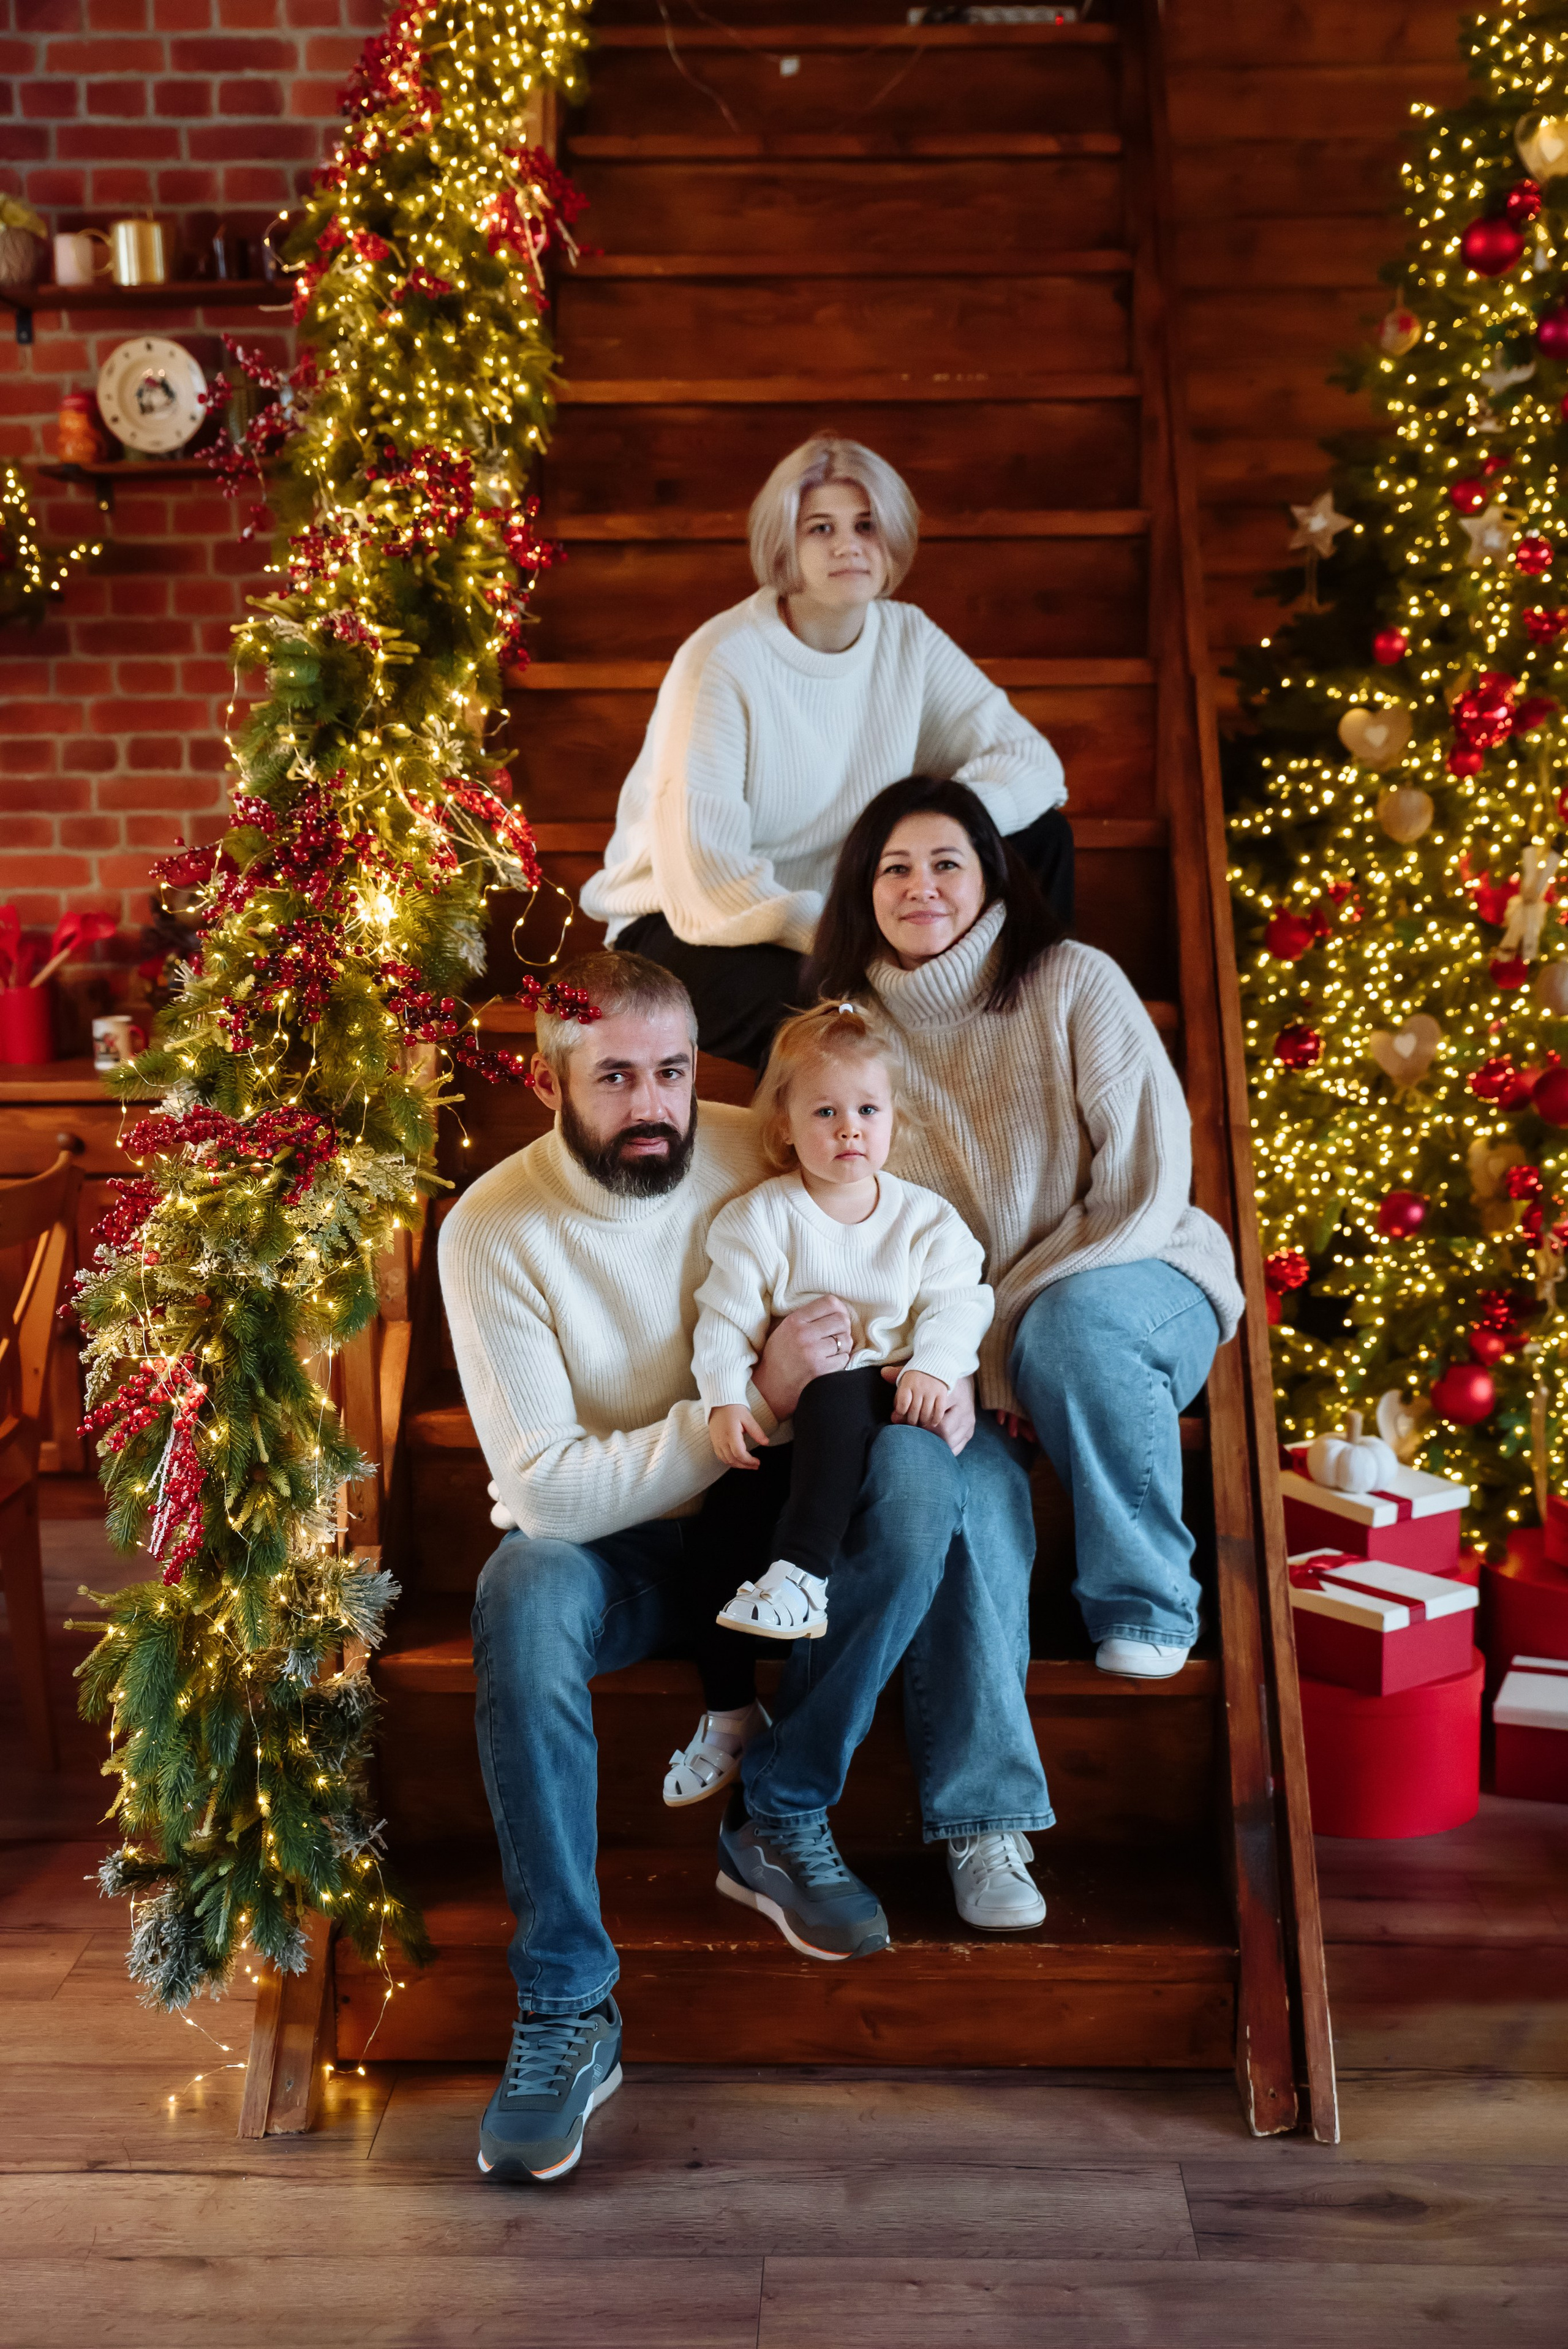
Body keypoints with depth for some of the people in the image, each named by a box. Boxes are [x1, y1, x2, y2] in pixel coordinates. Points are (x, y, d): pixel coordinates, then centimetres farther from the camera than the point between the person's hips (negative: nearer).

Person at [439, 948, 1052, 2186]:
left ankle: (783, 1816, -15)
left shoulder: (759, 1158, -8)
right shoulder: (494, 1231, -16)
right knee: (523, 1598, -36)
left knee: (918, 1472, -28)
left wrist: (945, 1368, -16)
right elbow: (546, 1489, -22)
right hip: (614, 1546, -2)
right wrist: (755, 1400, -28)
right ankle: (566, 2009, -25)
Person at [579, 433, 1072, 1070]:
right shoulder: (721, 662, -21)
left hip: (839, 905, 6)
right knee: (818, 997, -40)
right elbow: (702, 875, -28)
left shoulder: (909, 640, -2)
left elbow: (1030, 760, -5)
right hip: (694, 932, -6)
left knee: (1039, 833, -7)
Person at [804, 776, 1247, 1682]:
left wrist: (1010, 1317, -16)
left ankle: (1148, 1605, -17)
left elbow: (1149, 1176, -10)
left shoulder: (1073, 980, -4)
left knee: (1072, 1324, -37)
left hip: (1137, 1280, -1)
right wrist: (979, 1364, -14)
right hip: (960, 1349, 2)